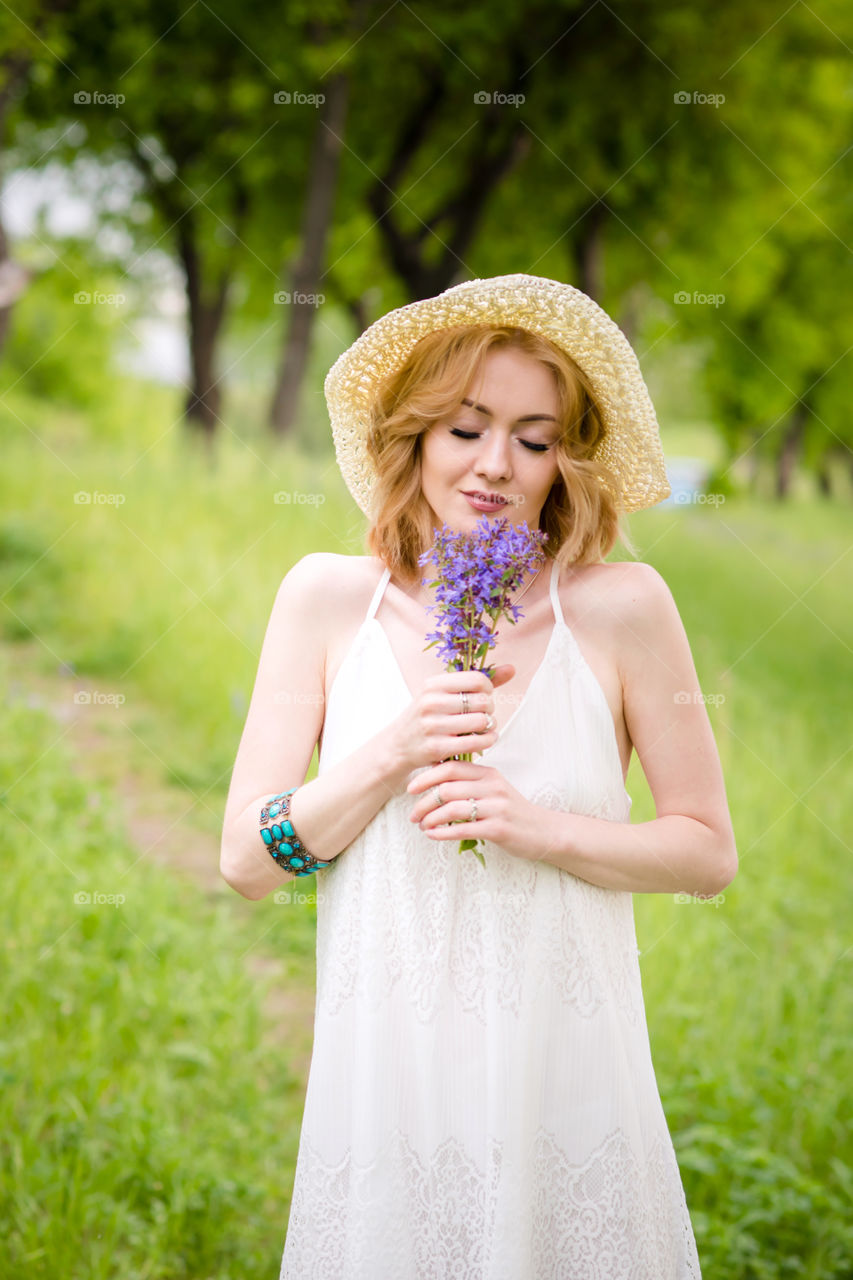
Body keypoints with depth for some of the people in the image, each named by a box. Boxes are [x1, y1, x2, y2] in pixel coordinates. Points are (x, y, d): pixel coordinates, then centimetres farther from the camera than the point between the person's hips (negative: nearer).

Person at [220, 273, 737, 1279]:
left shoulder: (622, 608, -6)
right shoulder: (326, 597, -2)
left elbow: (709, 851, 1)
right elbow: (244, 861, -2)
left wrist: (541, 828, -14)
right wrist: (395, 755, -15)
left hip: (566, 1084, -1)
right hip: (385, 1083, 1)